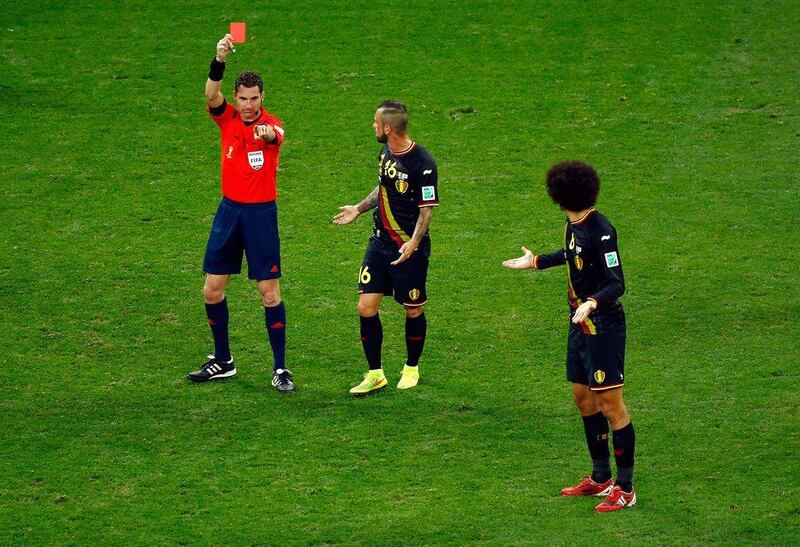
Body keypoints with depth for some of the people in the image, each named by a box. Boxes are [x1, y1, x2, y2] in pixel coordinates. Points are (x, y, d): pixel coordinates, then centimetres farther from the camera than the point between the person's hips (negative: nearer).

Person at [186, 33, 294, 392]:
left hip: (262, 213, -4)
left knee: (269, 291, -4)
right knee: (212, 289, 7)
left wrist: (266, 134, -61)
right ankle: (222, 361, 22)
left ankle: (280, 369, 3)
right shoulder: (227, 117, -1)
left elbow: (275, 135, -35)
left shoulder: (271, 125, -10)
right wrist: (219, 61, -39)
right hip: (229, 210, 4)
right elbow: (211, 95, -21)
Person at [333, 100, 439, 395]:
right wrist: (358, 209, 28)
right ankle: (375, 374, 10)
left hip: (409, 250, -7)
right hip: (380, 243, 7)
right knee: (366, 307, -1)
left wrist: (414, 242, -27)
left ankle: (411, 368, 29)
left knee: (413, 311, 7)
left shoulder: (422, 163, -18)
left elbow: (427, 208, -16)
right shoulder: (385, 153, 6)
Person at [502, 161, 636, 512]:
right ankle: (601, 478, 30)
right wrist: (535, 262, 42)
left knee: (610, 405, -4)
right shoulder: (573, 225, 5)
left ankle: (625, 489, 3)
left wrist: (593, 303, -42)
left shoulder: (600, 231, -22)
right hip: (581, 325, 10)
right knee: (583, 398, 17)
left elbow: (617, 284, -24)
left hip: (603, 327, -10)